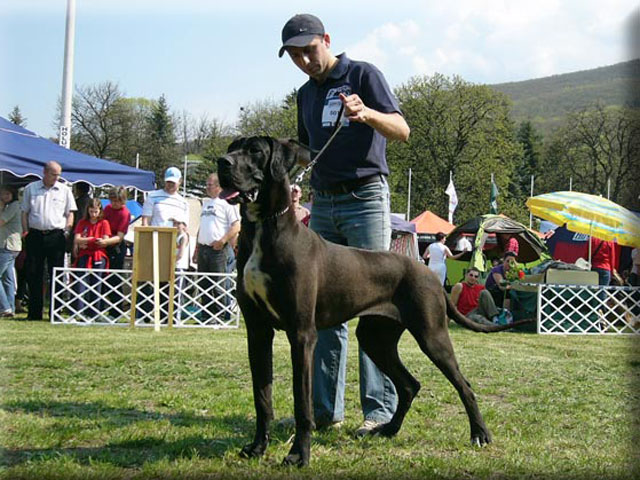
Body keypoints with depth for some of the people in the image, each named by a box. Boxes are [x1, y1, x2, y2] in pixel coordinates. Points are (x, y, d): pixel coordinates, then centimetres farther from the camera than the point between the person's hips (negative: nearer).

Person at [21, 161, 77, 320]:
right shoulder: (31, 188, 10)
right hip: (35, 235, 1)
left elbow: (70, 213, 9)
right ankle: (35, 312, 8)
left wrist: (67, 231, -4)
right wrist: (26, 231, 2)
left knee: (56, 274, -1)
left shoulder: (64, 190, 8)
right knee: (33, 274, 2)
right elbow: (25, 212, 12)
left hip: (56, 235, -1)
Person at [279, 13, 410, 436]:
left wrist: (366, 114, -32)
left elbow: (402, 131, -13)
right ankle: (325, 407, 8)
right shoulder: (306, 94, 17)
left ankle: (380, 408, -8)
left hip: (366, 198, -7)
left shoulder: (363, 75, -2)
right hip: (323, 204, 7)